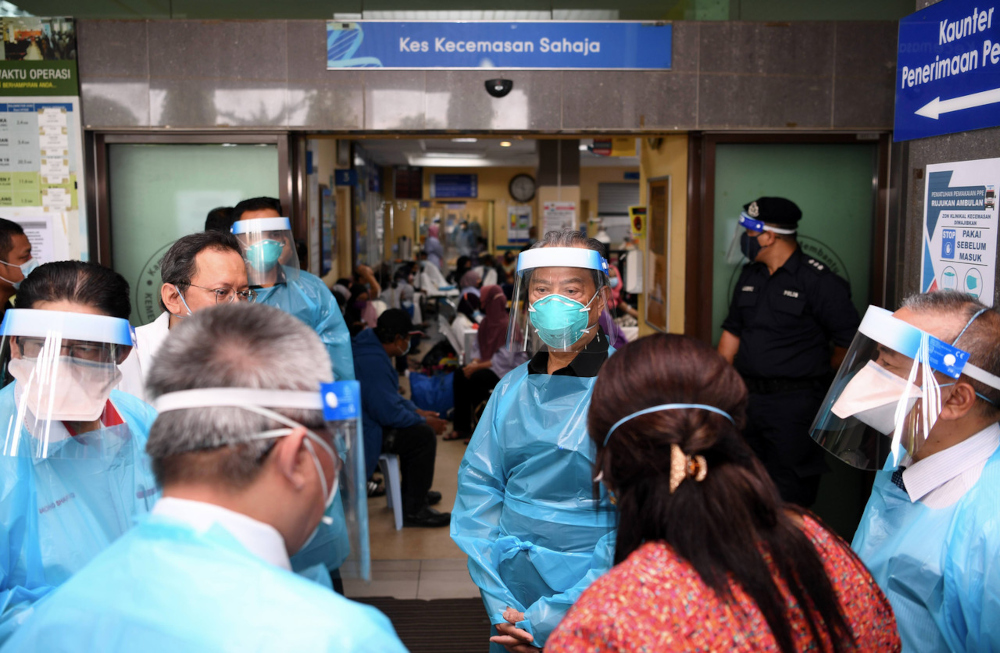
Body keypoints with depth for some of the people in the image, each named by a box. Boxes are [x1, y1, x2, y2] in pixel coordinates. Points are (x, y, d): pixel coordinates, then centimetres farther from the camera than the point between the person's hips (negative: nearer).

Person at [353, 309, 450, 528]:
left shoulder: (371, 348, 9)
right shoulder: (373, 361, -26)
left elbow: (390, 397, 21)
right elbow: (389, 413, -25)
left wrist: (417, 411, 11)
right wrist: (425, 421, -11)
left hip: (365, 420, 11)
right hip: (361, 433, -11)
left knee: (418, 426, 18)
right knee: (423, 435, -15)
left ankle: (414, 493, 29)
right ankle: (414, 511, -6)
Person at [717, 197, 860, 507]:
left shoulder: (818, 280, -11)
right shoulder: (749, 276, 11)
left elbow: (850, 339, -12)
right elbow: (732, 331, 16)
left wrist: (820, 373, 0)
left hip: (794, 403, -7)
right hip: (747, 398, 7)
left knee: (791, 495, 2)